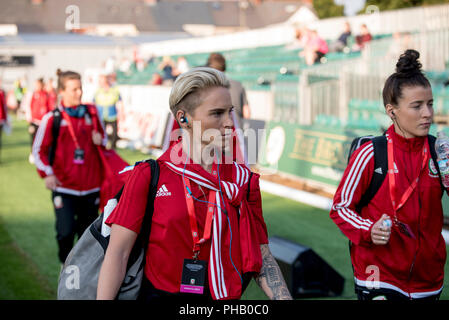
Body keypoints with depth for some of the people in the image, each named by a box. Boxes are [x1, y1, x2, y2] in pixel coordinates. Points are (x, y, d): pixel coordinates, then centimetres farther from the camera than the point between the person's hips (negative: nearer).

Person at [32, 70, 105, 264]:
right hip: (64, 186, -3)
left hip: (91, 185, 3)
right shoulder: (52, 118, -3)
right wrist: (47, 173, -13)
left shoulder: (91, 113, 7)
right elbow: (38, 150, 2)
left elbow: (103, 137, 22)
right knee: (66, 232, -11)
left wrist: (100, 140, -2)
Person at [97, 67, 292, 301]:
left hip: (226, 297, 3)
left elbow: (262, 258, 2)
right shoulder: (149, 175, -6)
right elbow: (117, 252, -10)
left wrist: (284, 297, -12)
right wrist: (103, 298, -21)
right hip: (159, 293, -3)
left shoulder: (243, 180, 3)